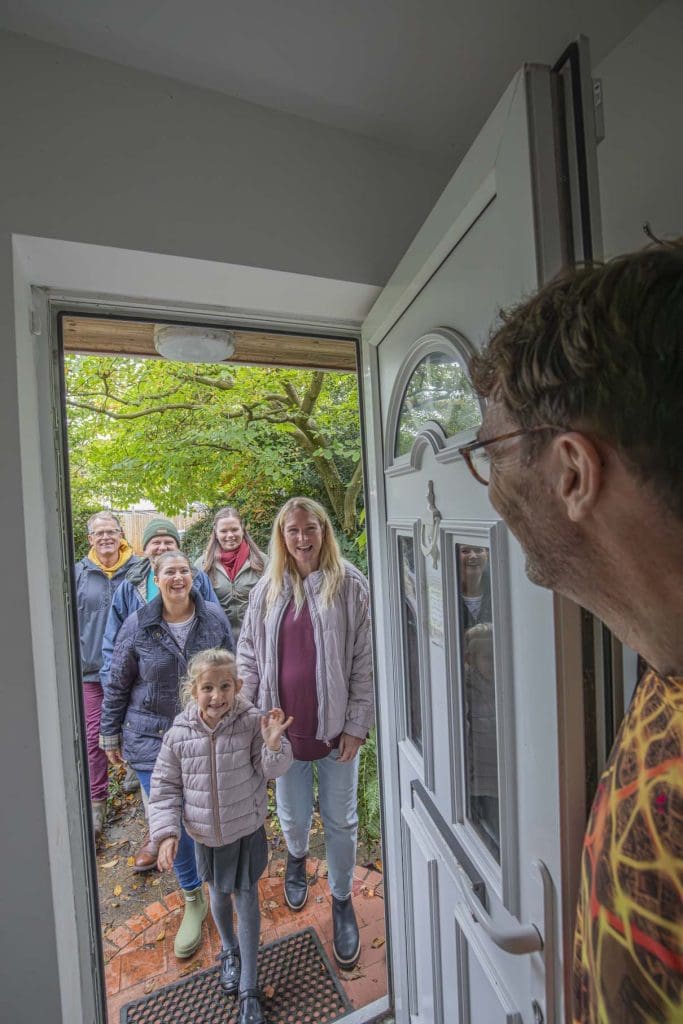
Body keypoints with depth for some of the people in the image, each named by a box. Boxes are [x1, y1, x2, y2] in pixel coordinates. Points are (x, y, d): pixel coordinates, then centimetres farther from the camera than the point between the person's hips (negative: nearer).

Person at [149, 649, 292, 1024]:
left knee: (247, 899, 10)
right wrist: (166, 831, -12)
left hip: (247, 830, -2)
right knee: (218, 894, 26)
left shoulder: (251, 722, -24)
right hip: (205, 835, 3)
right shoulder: (179, 734, -19)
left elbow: (272, 770, -18)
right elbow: (164, 786, -6)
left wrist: (273, 743, -38)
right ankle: (229, 951, 56)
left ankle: (248, 989, 34)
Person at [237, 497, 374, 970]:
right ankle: (297, 859, 57)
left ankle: (342, 901, 44)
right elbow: (248, 654, 5)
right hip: (283, 726, 3)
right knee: (293, 814, 23)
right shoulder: (267, 589, -2)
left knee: (340, 819, 15)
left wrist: (357, 725, -9)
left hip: (335, 726, -2)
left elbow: (365, 659, -9)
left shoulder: (349, 584, -11)